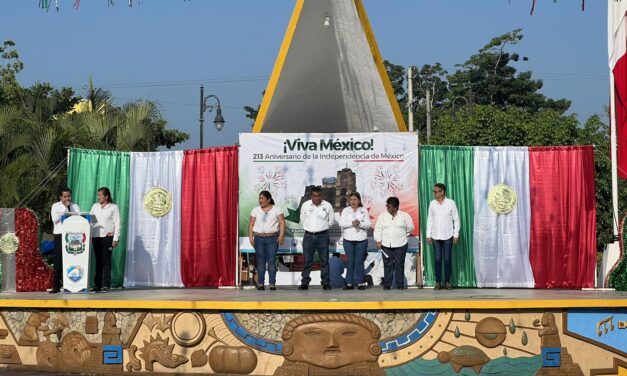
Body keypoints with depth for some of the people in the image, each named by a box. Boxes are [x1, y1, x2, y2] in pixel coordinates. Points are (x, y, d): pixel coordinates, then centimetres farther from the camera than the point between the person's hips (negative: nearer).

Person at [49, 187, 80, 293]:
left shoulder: (75, 207, 13)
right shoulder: (56, 206, 7)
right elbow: (55, 219, -8)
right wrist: (65, 208, -8)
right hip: (59, 234, -2)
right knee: (59, 261, -2)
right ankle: (56, 286, 0)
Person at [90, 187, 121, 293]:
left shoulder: (113, 207, 3)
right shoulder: (95, 206, 16)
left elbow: (117, 223, 0)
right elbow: (90, 221, 15)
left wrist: (115, 238, -6)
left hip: (107, 236, -4)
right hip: (96, 236, 4)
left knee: (106, 261, -7)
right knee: (98, 261, 5)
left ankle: (106, 285, -7)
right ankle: (97, 284, 8)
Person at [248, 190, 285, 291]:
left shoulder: (276, 209, 5)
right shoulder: (255, 210, 11)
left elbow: (282, 222, 1)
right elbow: (251, 224, 9)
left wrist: (281, 235, -10)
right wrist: (250, 237, -1)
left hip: (272, 238, -2)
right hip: (259, 238, 2)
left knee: (271, 261, -6)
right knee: (260, 261, 0)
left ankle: (272, 284, -4)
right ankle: (260, 283, 4)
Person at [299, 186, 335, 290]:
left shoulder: (327, 206, -1)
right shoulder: (305, 205, 1)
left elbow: (331, 220, 10)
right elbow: (302, 219, 14)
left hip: (323, 236, -1)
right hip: (308, 236, 1)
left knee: (324, 260, 2)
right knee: (307, 260, 2)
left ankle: (325, 282, 7)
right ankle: (304, 283, 7)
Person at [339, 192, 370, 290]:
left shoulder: (364, 211, 7)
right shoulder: (345, 210, 8)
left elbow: (368, 224, -2)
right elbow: (341, 224, -2)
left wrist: (359, 223, -20)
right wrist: (352, 224, -17)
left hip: (361, 240, -1)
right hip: (348, 239, 1)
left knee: (359, 261, 0)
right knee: (350, 261, 1)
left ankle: (360, 283, 4)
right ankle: (349, 283, 5)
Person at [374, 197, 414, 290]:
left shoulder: (404, 216, 0)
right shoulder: (382, 216, 5)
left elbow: (410, 227, 10)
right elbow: (378, 229, 4)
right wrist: (378, 241, -3)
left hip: (400, 245, -1)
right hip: (386, 245, 1)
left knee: (399, 264, 0)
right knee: (387, 265, 2)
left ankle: (400, 284, 6)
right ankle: (387, 284, 7)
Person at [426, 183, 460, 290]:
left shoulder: (451, 203, -4)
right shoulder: (432, 204, 4)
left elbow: (456, 219, 0)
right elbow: (430, 219, 8)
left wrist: (456, 234, -3)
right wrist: (428, 235, 4)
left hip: (448, 236, -2)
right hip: (435, 236, 2)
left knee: (447, 259, 0)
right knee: (437, 259, 2)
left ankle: (448, 281, 8)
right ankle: (438, 282, 7)